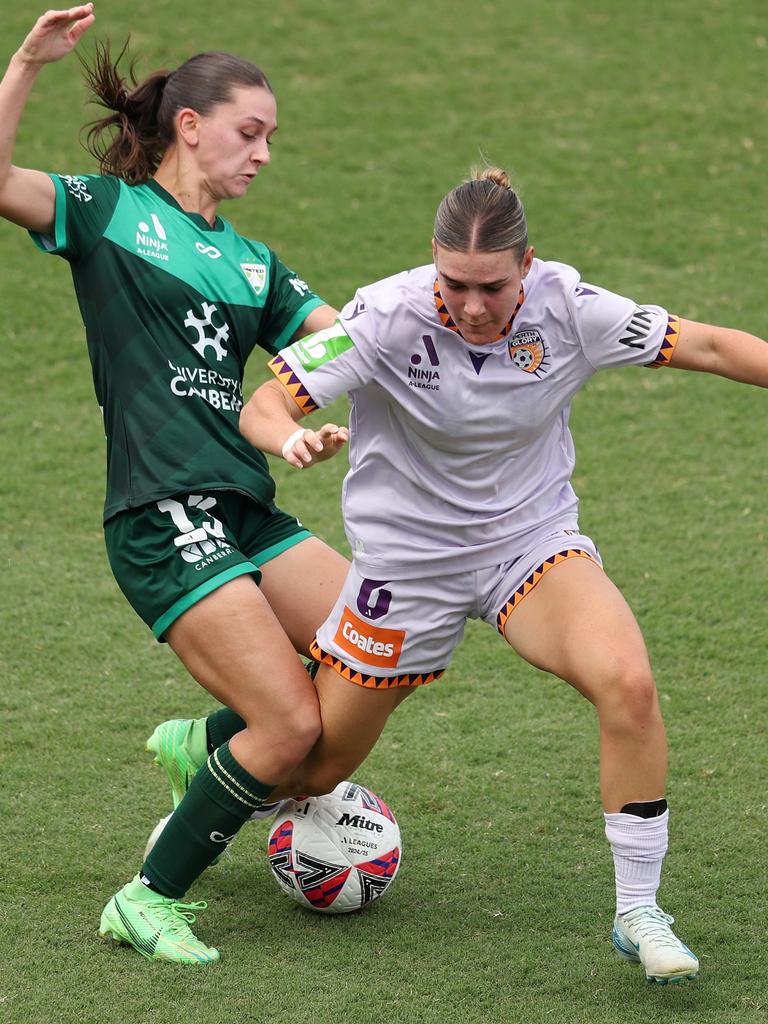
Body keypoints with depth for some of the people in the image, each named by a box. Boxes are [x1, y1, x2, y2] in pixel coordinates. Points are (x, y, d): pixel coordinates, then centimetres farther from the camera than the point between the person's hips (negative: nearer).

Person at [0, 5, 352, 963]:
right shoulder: (107, 211, 2)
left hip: (248, 514, 7)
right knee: (293, 722, -14)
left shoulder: (250, 262, 19)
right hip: (163, 521, -7)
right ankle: (146, 903, 1)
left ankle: (202, 743, 24)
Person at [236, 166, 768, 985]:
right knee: (313, 770, 8)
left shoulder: (567, 308, -17)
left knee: (628, 683, -28)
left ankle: (638, 914, -14)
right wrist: (293, 439, -45)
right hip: (406, 560, -1)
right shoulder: (389, 317, -22)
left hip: (533, 540, 1)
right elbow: (263, 406, -23)